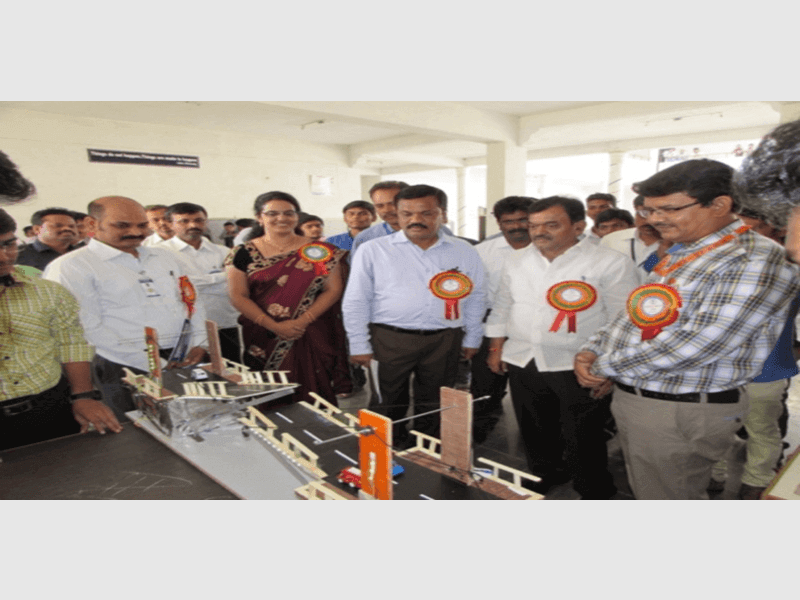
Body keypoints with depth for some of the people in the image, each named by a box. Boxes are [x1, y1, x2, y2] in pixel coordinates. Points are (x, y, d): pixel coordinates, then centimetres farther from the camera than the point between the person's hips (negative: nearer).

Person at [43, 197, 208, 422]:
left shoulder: (164, 256, 17)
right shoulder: (70, 266, -3)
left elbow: (193, 301, 17)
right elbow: (89, 328, -12)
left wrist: (198, 344, 0)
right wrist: (151, 364, -16)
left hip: (191, 361, 5)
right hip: (129, 370, -5)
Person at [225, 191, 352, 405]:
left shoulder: (320, 252, 4)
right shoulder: (243, 254, 5)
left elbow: (333, 290, 0)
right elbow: (238, 297, 0)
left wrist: (303, 321, -12)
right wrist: (274, 326, -11)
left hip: (312, 337, 0)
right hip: (264, 340, 1)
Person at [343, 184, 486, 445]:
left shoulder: (465, 252, 6)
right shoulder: (373, 250, -1)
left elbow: (476, 299, 13)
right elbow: (356, 302, 0)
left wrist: (472, 339, 11)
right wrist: (359, 345, -3)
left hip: (444, 341, 2)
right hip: (389, 338, -2)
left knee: (434, 407, 15)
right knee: (388, 407, 8)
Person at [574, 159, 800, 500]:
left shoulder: (755, 261, -18)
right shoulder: (678, 255, 11)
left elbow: (695, 344, -27)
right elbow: (634, 316, 16)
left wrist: (608, 367, -17)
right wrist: (592, 350, -2)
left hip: (682, 412, -8)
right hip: (631, 397, 8)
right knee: (646, 492, 23)